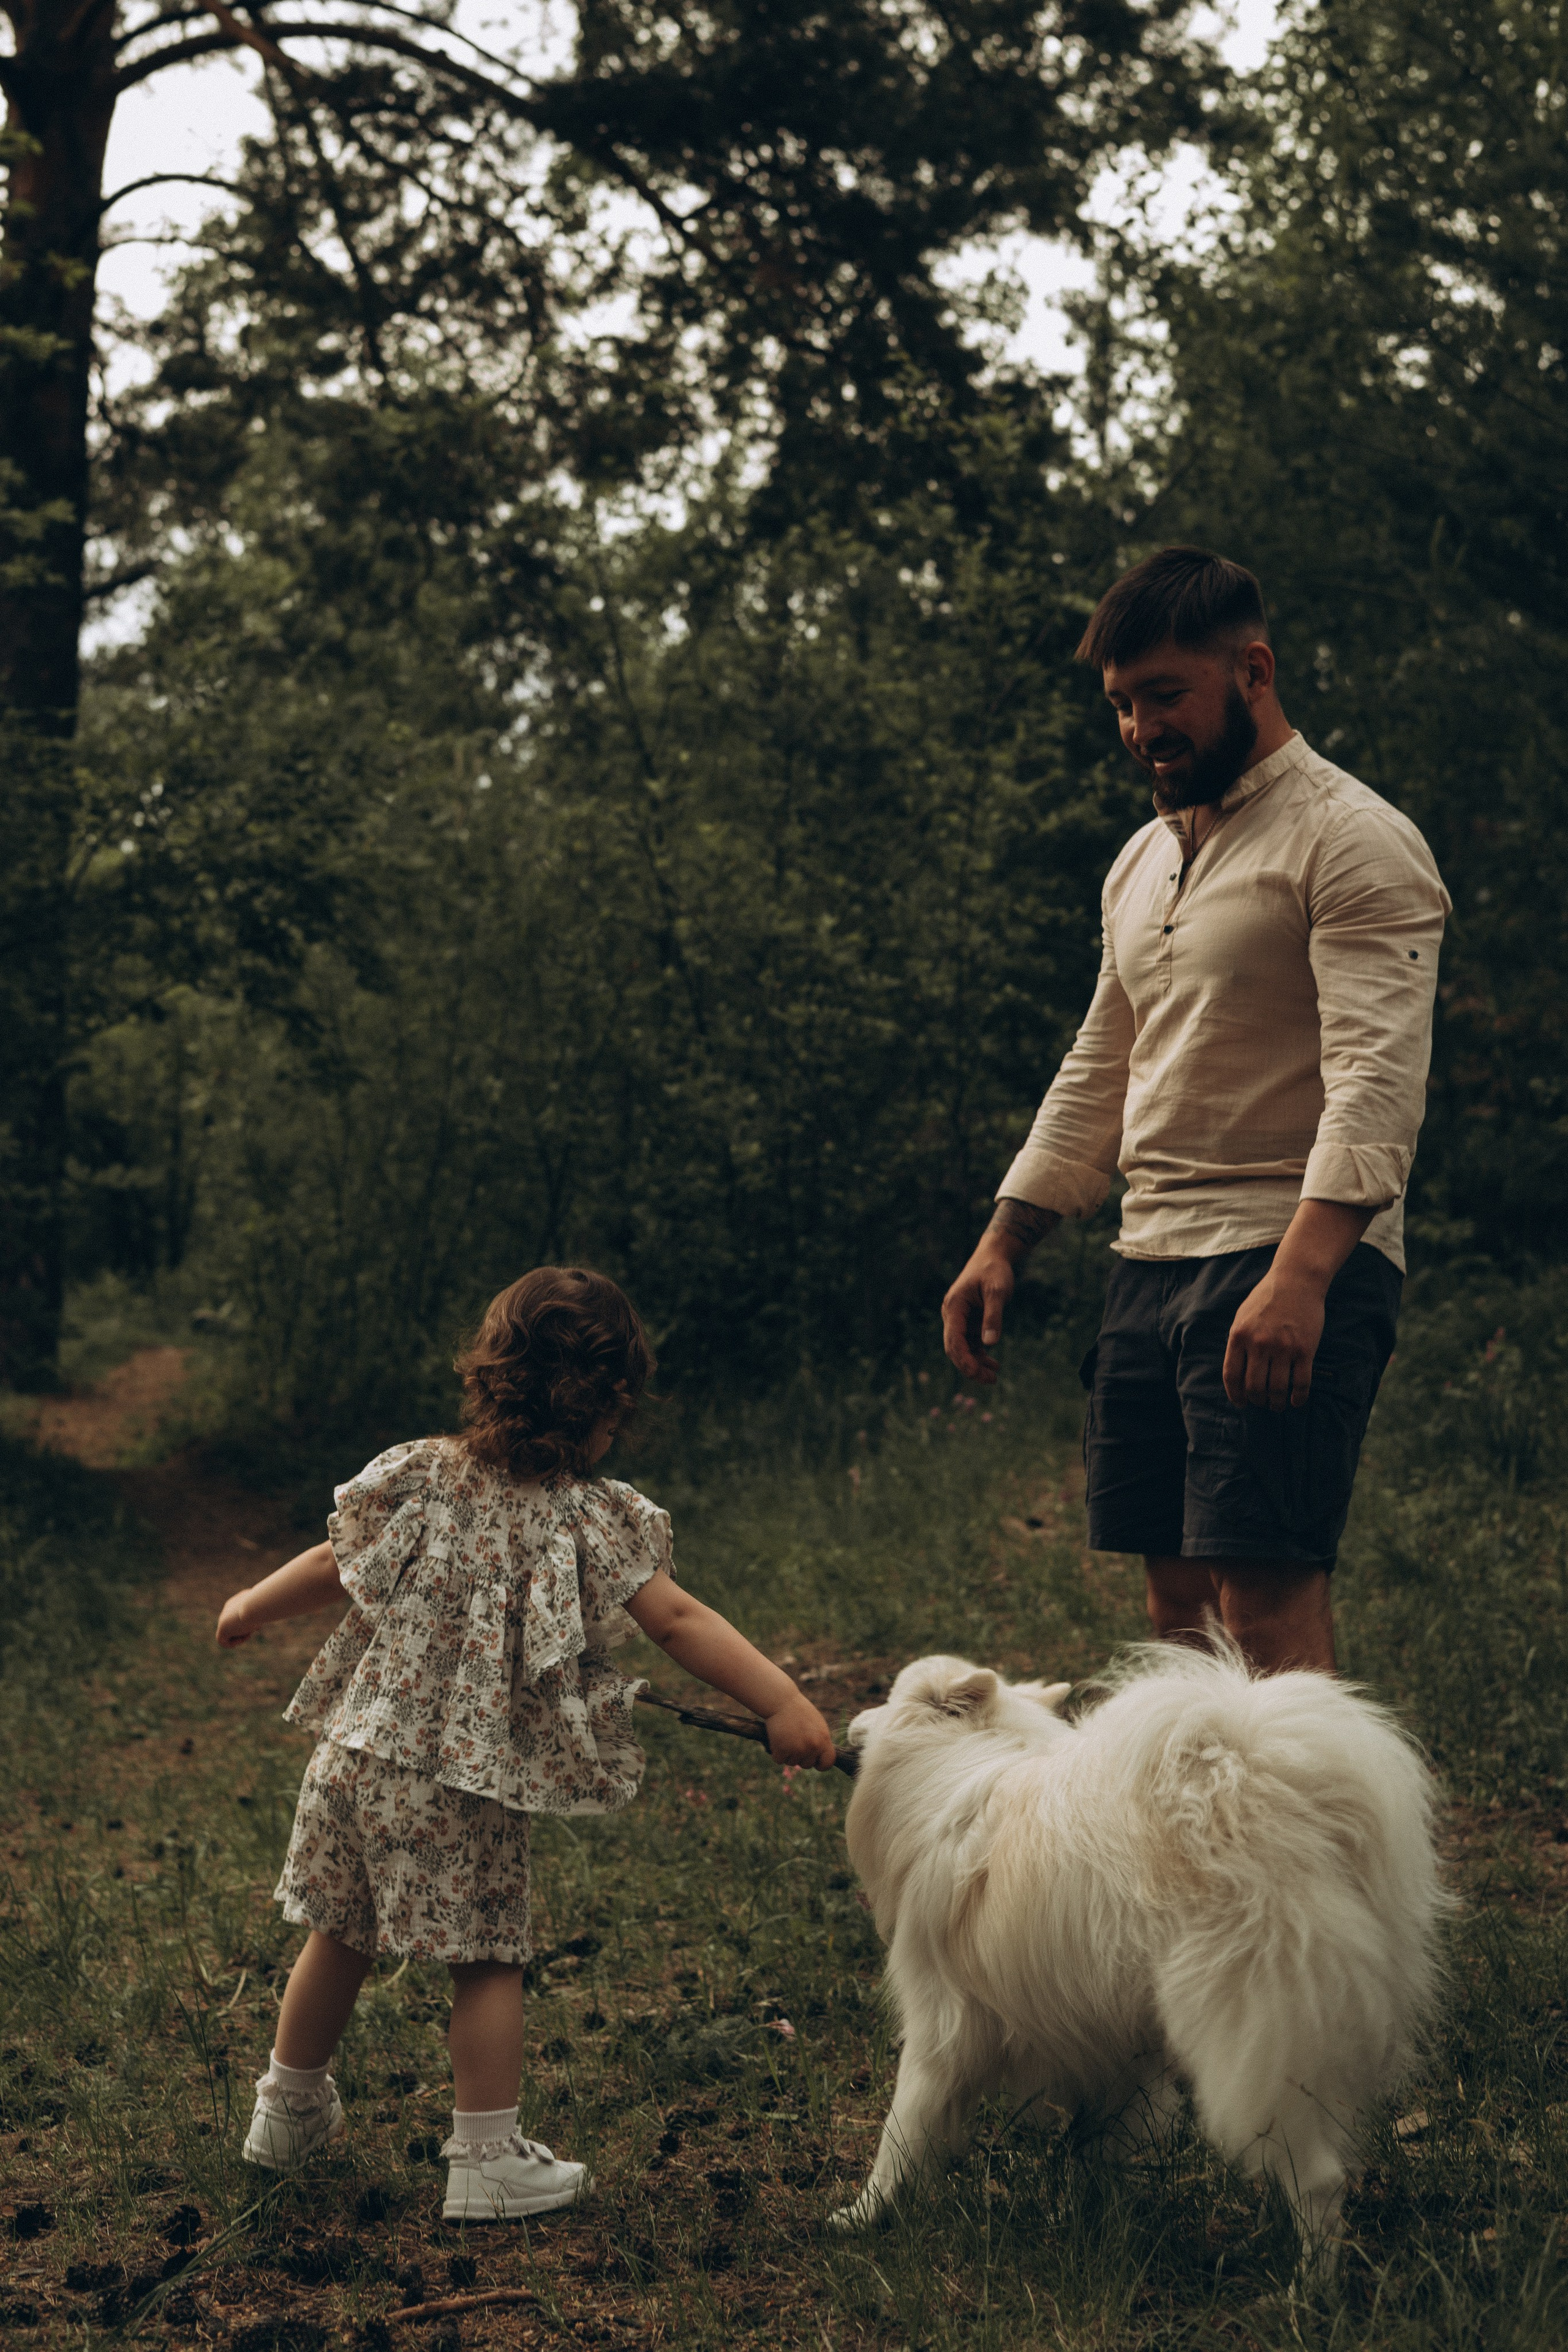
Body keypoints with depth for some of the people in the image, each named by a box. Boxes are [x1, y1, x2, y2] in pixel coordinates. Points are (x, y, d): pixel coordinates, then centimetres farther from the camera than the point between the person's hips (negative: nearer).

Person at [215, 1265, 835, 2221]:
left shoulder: (418, 1477, 0)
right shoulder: (590, 1518, -11)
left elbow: (334, 1566, 10)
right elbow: (680, 1622, -15)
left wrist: (251, 1607, 28)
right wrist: (783, 1703, -14)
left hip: (361, 1753, 5)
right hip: (473, 1783, -5)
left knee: (341, 1935, 20)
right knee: (487, 1957, 8)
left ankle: (291, 2112, 36)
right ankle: (489, 2159, 12)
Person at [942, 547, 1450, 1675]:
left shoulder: (1355, 841, -7)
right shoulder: (1145, 861, 20)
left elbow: (1378, 1084, -19)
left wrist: (1299, 1276, -30)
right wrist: (1003, 1245, 19)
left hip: (1294, 1271, -8)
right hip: (1150, 1265, 8)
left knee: (1264, 1589, -14)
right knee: (1177, 1593, 7)